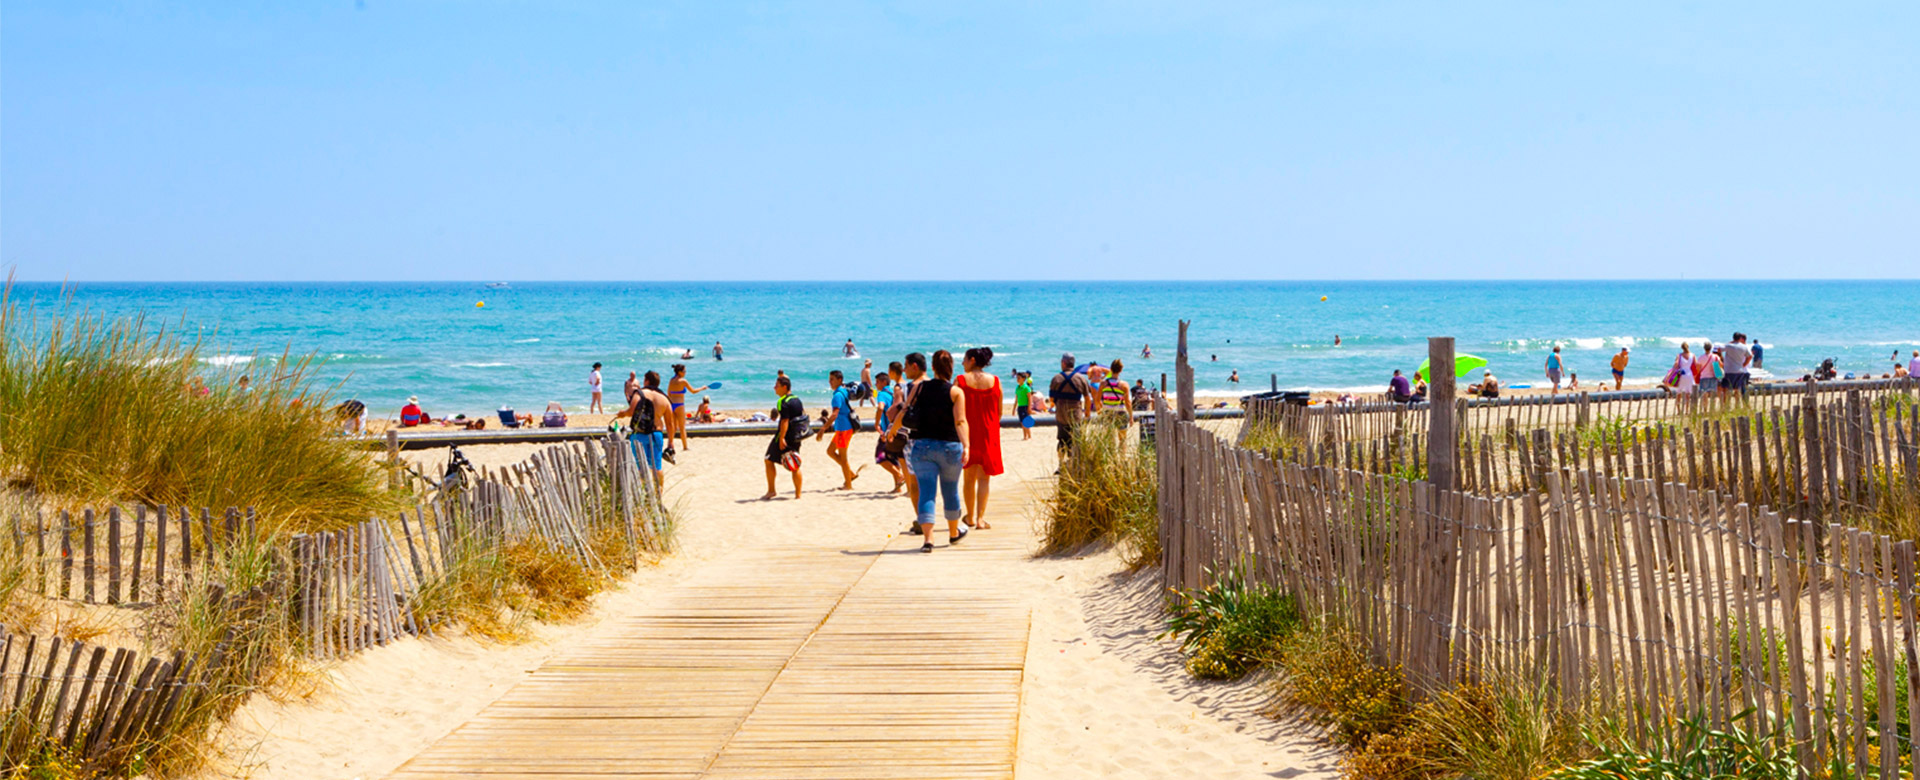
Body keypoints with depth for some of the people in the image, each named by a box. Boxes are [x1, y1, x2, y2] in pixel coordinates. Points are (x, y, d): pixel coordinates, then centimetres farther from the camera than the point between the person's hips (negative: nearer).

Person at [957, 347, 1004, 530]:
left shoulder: (961, 381, -7)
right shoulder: (995, 381, 0)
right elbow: (999, 412, 4)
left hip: (967, 433, 0)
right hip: (988, 435, 1)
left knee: (968, 477, 14)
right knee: (984, 477, 3)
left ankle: (970, 516, 22)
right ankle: (980, 518, -5)